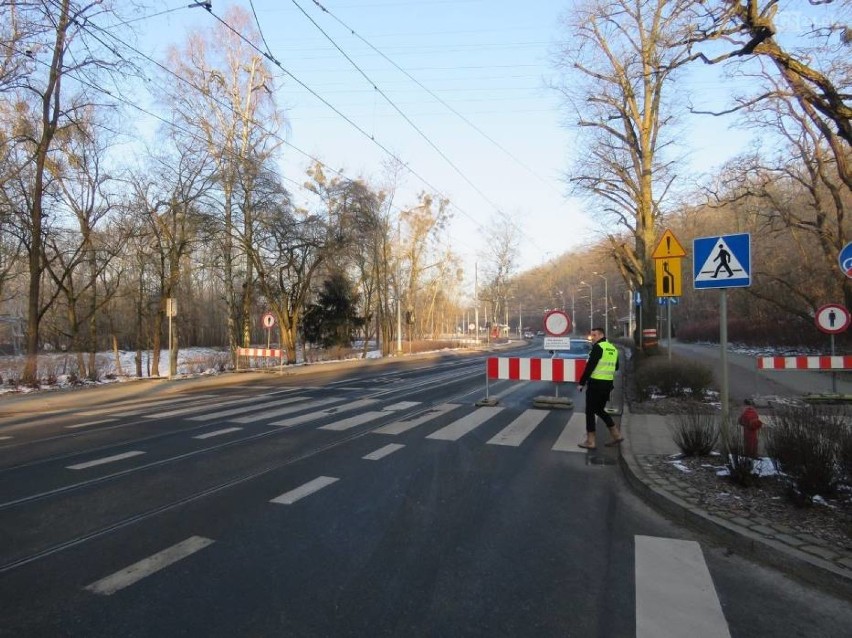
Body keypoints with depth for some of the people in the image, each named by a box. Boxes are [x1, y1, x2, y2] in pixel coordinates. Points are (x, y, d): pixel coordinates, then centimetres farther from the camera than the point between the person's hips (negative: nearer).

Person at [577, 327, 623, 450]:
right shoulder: (613, 348, 13)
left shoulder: (598, 347, -13)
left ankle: (590, 441, 4)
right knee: (600, 410, 21)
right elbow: (616, 367, 21)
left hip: (596, 384, -8)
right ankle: (616, 435, 19)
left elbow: (590, 366, -18)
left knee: (590, 411, 1)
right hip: (608, 384, 8)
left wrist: (581, 383, -13)